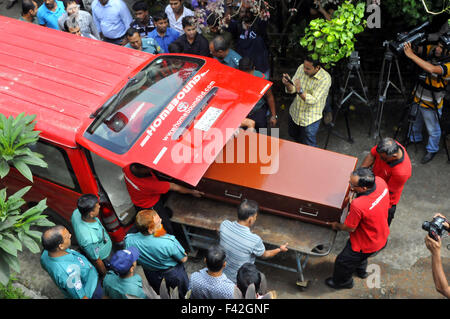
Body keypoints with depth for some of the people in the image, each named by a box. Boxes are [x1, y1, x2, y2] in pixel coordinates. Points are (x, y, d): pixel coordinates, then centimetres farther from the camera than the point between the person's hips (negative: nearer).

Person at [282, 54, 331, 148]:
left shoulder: (325, 78, -26)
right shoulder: (301, 68, -10)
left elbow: (313, 100, -28)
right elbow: (292, 90, -8)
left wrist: (300, 91, -43)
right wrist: (288, 84, -31)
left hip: (310, 118, -6)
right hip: (295, 112, 6)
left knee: (309, 146, 0)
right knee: (293, 135, 27)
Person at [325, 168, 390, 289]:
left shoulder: (358, 205, -44)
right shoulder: (379, 181, -24)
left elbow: (350, 228, -24)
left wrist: (337, 226, -3)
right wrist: (356, 194, -8)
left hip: (367, 245, -7)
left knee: (343, 261, 22)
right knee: (361, 255, 39)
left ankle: (342, 282, 52)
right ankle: (361, 270, 67)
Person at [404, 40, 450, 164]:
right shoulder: (431, 50, -10)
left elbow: (432, 69, -45)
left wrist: (411, 55, -44)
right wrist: (408, 41, -27)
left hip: (431, 104, -6)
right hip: (418, 98, 6)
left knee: (433, 130, 14)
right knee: (415, 122, 29)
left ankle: (432, 150, 38)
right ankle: (415, 138, 56)